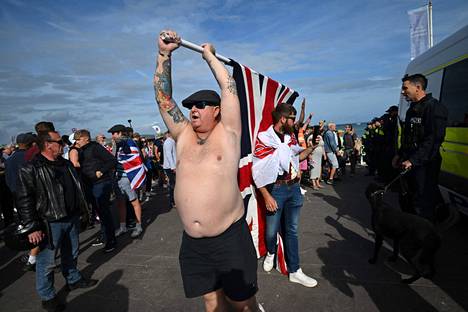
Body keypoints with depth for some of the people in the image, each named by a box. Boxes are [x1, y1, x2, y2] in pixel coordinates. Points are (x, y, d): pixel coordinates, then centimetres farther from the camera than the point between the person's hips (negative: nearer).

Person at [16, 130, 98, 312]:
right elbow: (24, 201, -15)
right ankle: (47, 297, 25)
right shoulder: (30, 169, -15)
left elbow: (77, 188, 19)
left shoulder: (66, 164, 8)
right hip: (49, 223, -6)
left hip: (72, 218, 7)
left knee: (71, 253, 22)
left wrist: (82, 209, 20)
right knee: (46, 262, 6)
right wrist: (32, 228, -16)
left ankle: (73, 280, 43)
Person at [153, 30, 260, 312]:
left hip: (229, 238, -4)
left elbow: (229, 87, -6)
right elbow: (163, 97, 4)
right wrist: (164, 54, -2)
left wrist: (209, 55, 7)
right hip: (192, 242, 5)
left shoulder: (227, 132, -3)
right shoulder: (183, 135, 6)